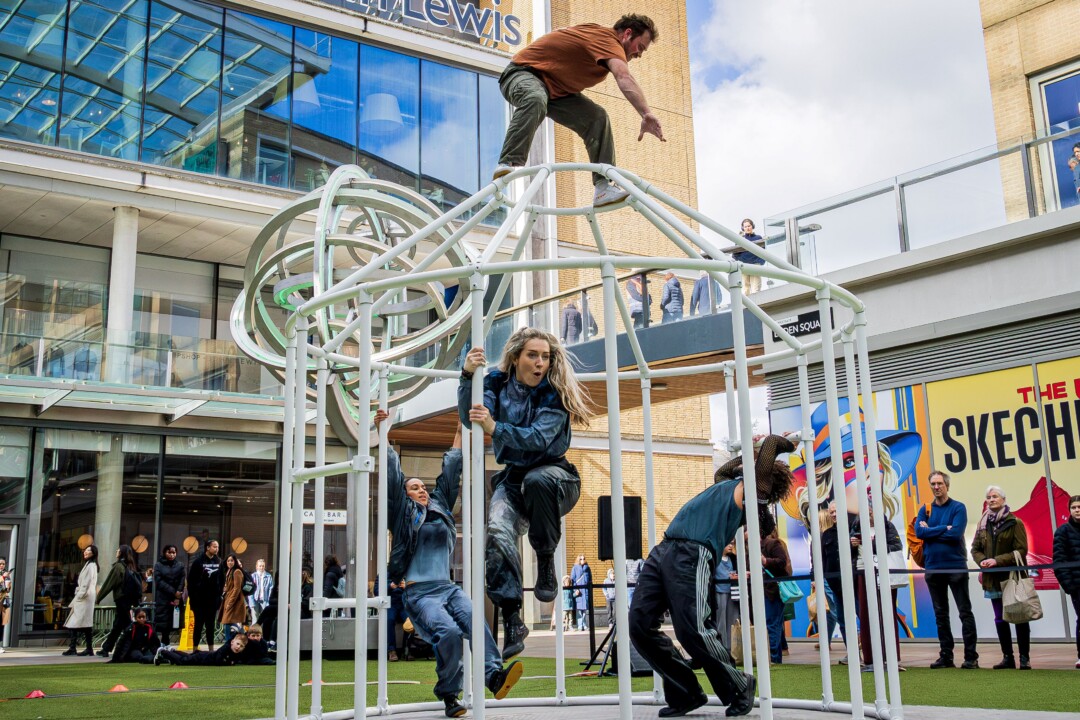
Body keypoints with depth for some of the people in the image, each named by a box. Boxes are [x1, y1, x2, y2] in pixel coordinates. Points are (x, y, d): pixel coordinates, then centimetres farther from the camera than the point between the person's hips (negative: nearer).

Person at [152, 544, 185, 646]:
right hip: (162, 598, -2)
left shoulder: (180, 565, 10)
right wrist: (173, 592, -12)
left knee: (170, 623, 0)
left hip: (176, 599, 2)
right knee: (162, 621, -9)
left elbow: (182, 582, 3)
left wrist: (178, 597, -10)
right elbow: (159, 582, -4)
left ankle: (165, 643, 7)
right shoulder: (158, 565, 5)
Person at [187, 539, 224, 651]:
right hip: (200, 599, -4)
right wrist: (192, 595, -9)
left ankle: (211, 649, 14)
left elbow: (222, 579, 11)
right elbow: (191, 580, -7)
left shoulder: (218, 562, 5)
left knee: (211, 624, 10)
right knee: (199, 624, 1)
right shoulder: (199, 561, -7)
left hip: (213, 599, 4)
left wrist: (220, 593, 4)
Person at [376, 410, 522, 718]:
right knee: (448, 632, -27)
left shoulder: (440, 506, 20)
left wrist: (459, 431, 26)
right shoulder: (402, 513, 9)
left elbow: (450, 471, 23)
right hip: (419, 591, -4)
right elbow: (392, 475, 4)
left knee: (475, 621, -25)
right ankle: (449, 693, -14)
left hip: (448, 587, 4)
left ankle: (494, 675, -42)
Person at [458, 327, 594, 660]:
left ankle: (546, 561, -19)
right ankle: (511, 619, -24)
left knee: (537, 480, -39)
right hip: (512, 478, 3)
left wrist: (494, 428, -39)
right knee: (497, 533, -26)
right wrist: (468, 376, -33)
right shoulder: (497, 383, -1)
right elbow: (470, 416, -16)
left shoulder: (554, 393, -11)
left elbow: (539, 438, -25)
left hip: (553, 475, -2)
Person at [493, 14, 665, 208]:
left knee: (597, 118, -8)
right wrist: (646, 114, -56)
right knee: (536, 100, -43)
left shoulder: (604, 40, 7)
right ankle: (508, 164, -44)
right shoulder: (608, 39, -25)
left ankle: (604, 188, -15)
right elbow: (624, 76, -43)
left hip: (554, 88, 9)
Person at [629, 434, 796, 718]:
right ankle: (685, 693, 13)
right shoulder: (728, 484, 29)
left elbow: (771, 442, 7)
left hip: (692, 556, -8)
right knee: (639, 625, -2)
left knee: (692, 631, -16)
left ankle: (739, 688, 12)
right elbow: (722, 471, 53)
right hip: (664, 550, 8)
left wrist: (790, 444, 26)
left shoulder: (754, 490, 6)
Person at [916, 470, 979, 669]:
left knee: (965, 612, -1)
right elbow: (919, 532, -7)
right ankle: (946, 656, 16)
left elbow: (955, 534, -16)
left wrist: (930, 531, -8)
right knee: (940, 614, 9)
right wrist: (944, 528, -13)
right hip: (933, 568, 4)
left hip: (956, 566, -4)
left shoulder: (958, 508, -2)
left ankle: (971, 656, 2)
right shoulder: (925, 510, 9)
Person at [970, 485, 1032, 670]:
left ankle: (1024, 658, 9)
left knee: (1020, 618, 1)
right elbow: (975, 549, 11)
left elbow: (1021, 550, -11)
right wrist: (982, 561, -10)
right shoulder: (983, 524, 8)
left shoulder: (1014, 523, -5)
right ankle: (1007, 657, 17)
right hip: (993, 579, 4)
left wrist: (998, 560, -19)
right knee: (1000, 619, 9)